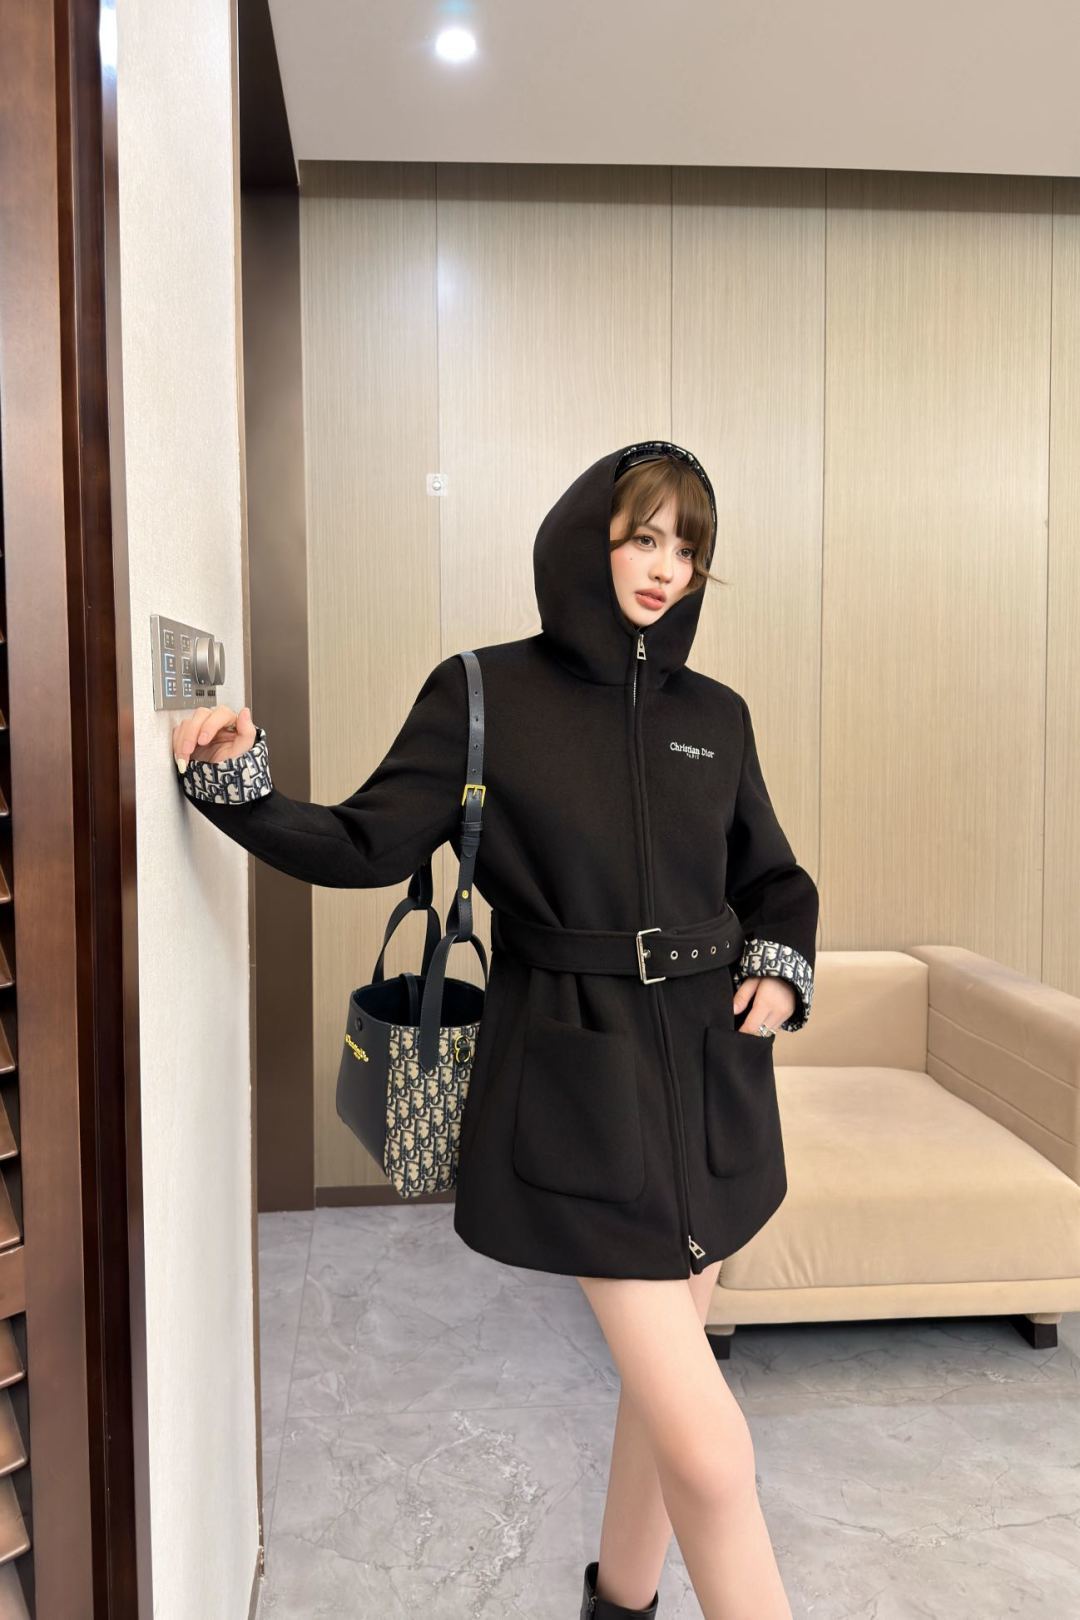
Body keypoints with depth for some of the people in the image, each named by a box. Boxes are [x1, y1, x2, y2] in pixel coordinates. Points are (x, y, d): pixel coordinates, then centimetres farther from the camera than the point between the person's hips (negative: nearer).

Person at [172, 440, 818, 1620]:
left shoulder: (714, 716, 7)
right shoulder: (484, 695, -5)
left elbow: (774, 882, 17)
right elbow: (366, 846, -7)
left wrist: (781, 967, 0)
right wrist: (238, 784, -20)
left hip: (711, 1074, 6)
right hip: (577, 1079, -5)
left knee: (663, 1376, 20)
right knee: (710, 1451, -7)